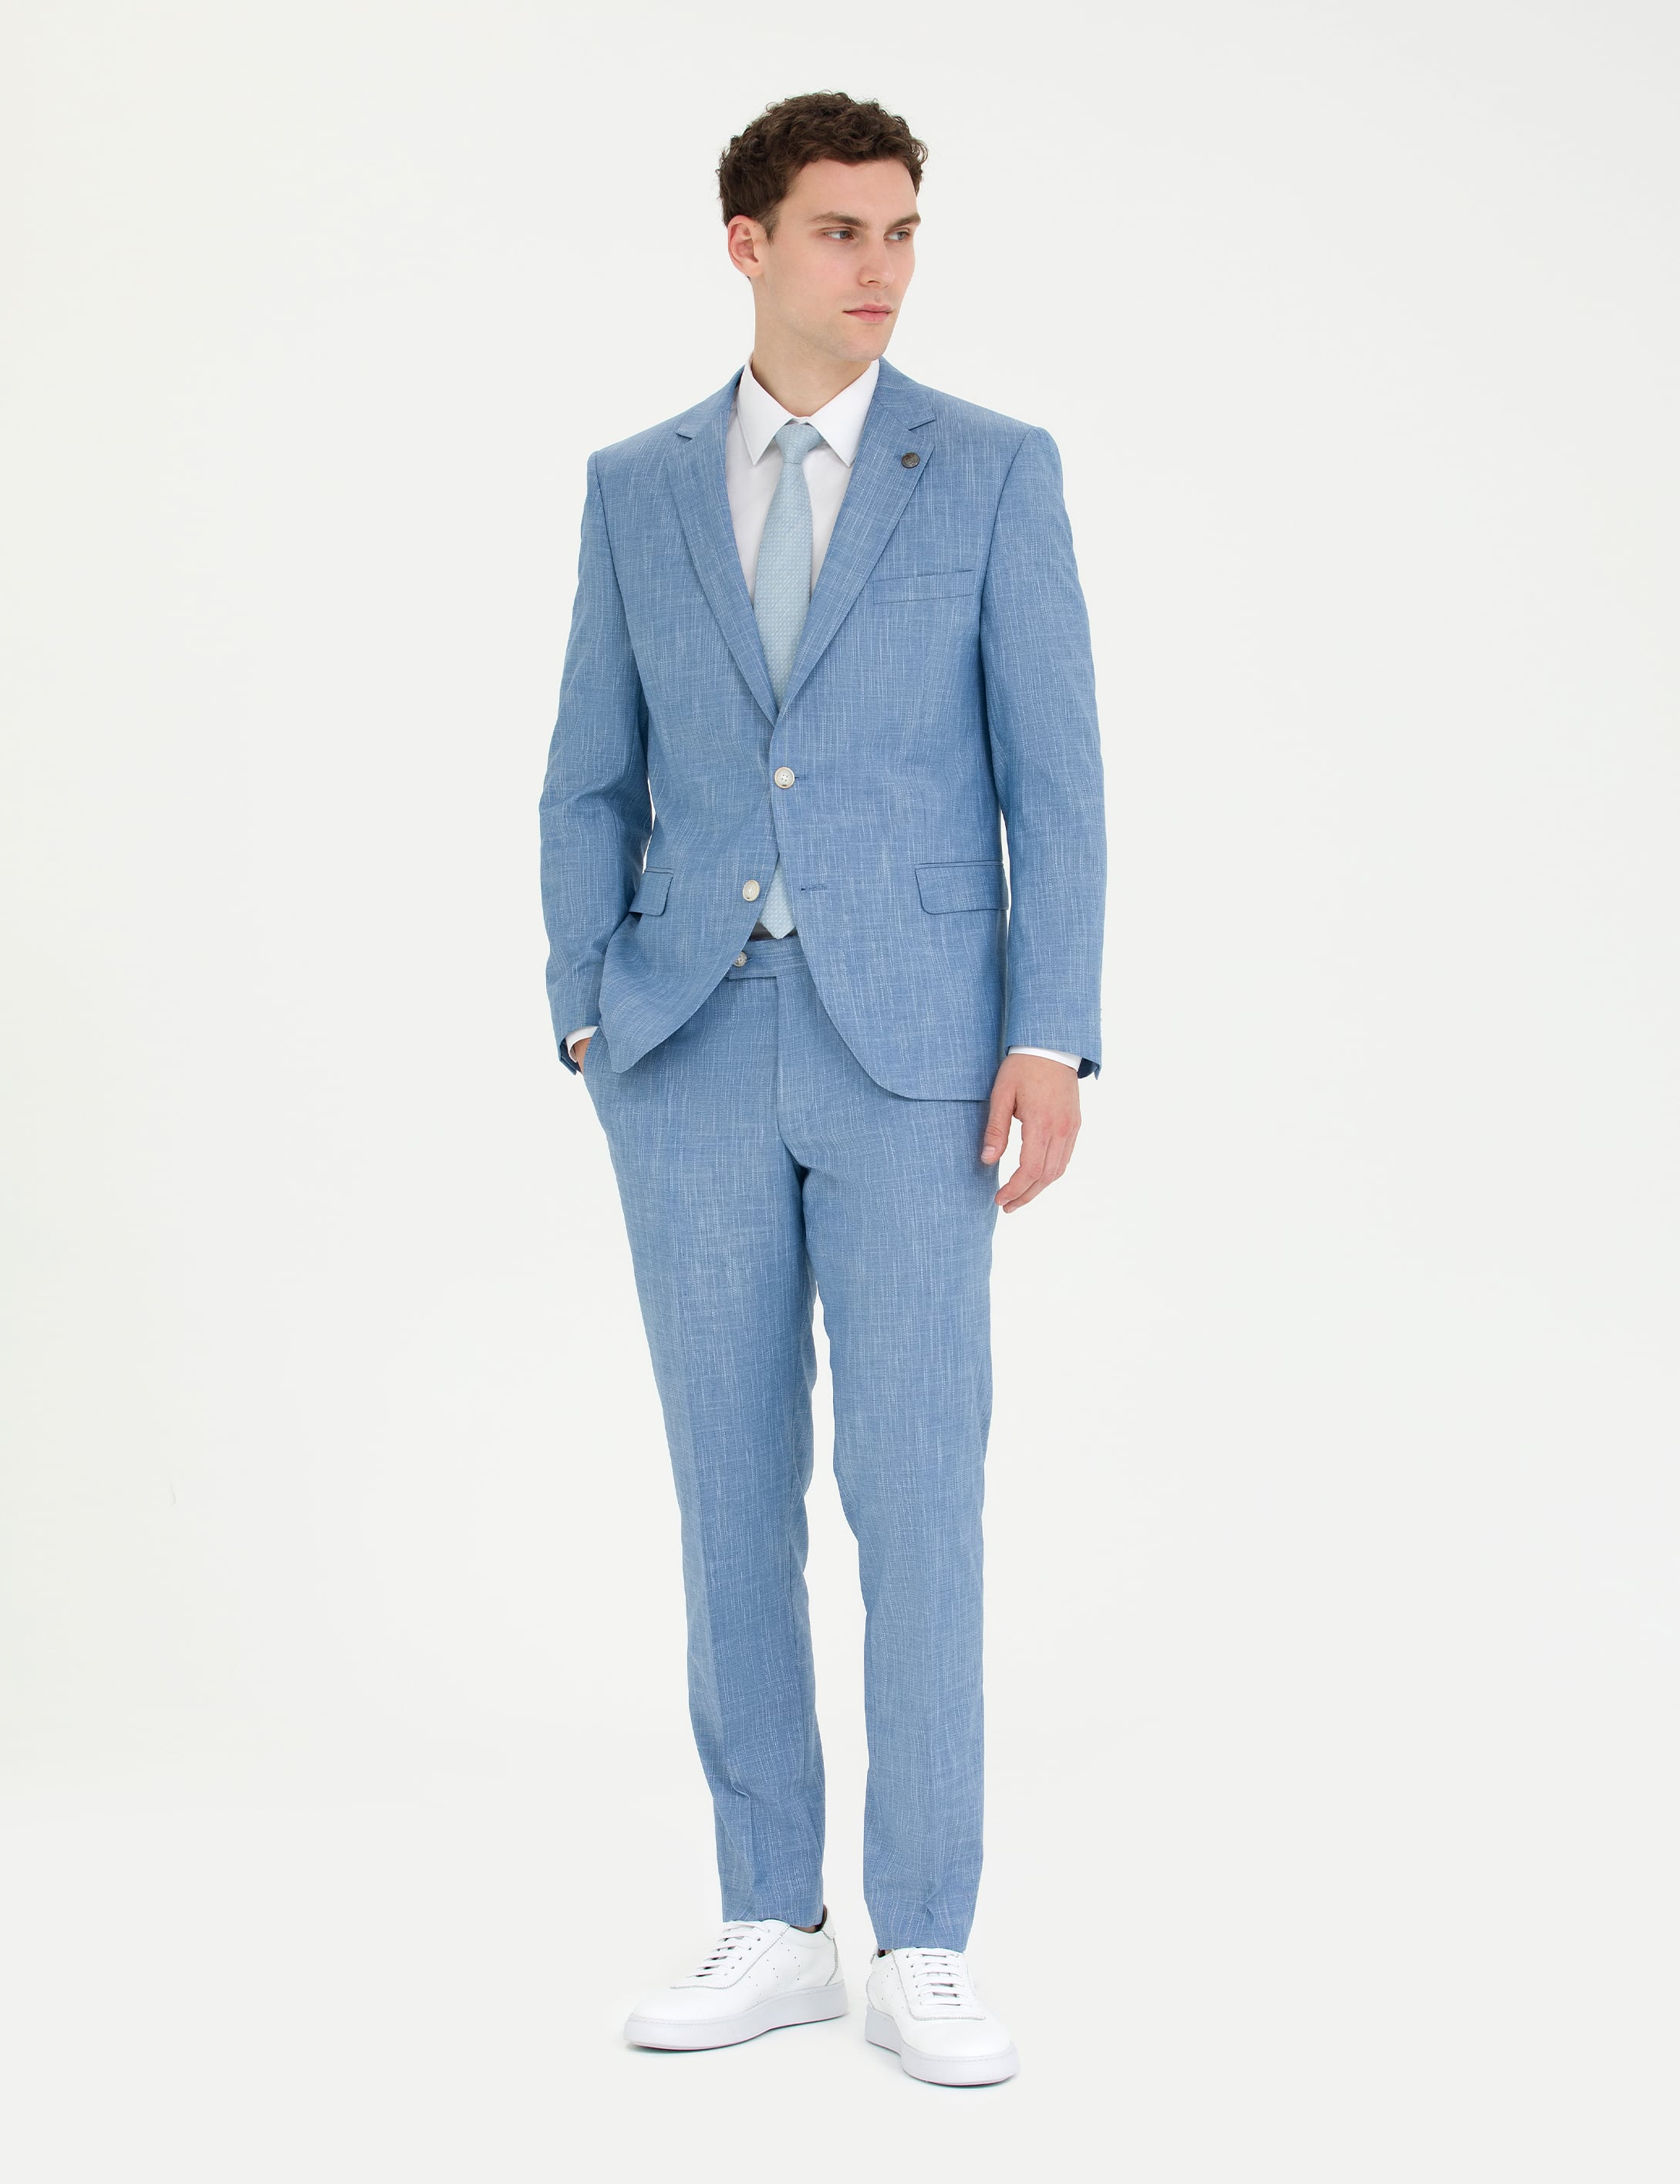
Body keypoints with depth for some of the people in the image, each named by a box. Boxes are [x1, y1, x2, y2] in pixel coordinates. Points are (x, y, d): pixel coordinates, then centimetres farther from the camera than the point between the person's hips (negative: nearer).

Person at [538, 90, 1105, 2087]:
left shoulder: (997, 471, 2)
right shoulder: (636, 488, 9)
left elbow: (1052, 775, -2)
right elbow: (593, 781, 11)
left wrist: (1053, 1039, -11)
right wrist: (587, 1020, 0)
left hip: (910, 1049, -2)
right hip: (694, 1053, 3)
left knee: (916, 1492, -4)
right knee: (734, 1491, 6)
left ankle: (920, 1954, 6)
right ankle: (773, 1927, 16)